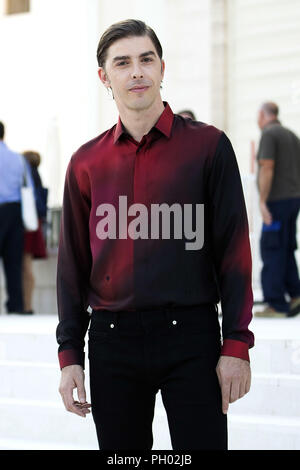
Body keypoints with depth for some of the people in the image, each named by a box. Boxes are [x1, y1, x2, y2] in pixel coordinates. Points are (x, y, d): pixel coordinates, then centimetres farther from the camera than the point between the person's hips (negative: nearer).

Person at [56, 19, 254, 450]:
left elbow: (234, 249, -1)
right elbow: (73, 265, 12)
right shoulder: (87, 163, 9)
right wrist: (69, 354, 6)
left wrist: (236, 345, -7)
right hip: (112, 341, 3)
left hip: (190, 335, -2)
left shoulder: (207, 146, 1)